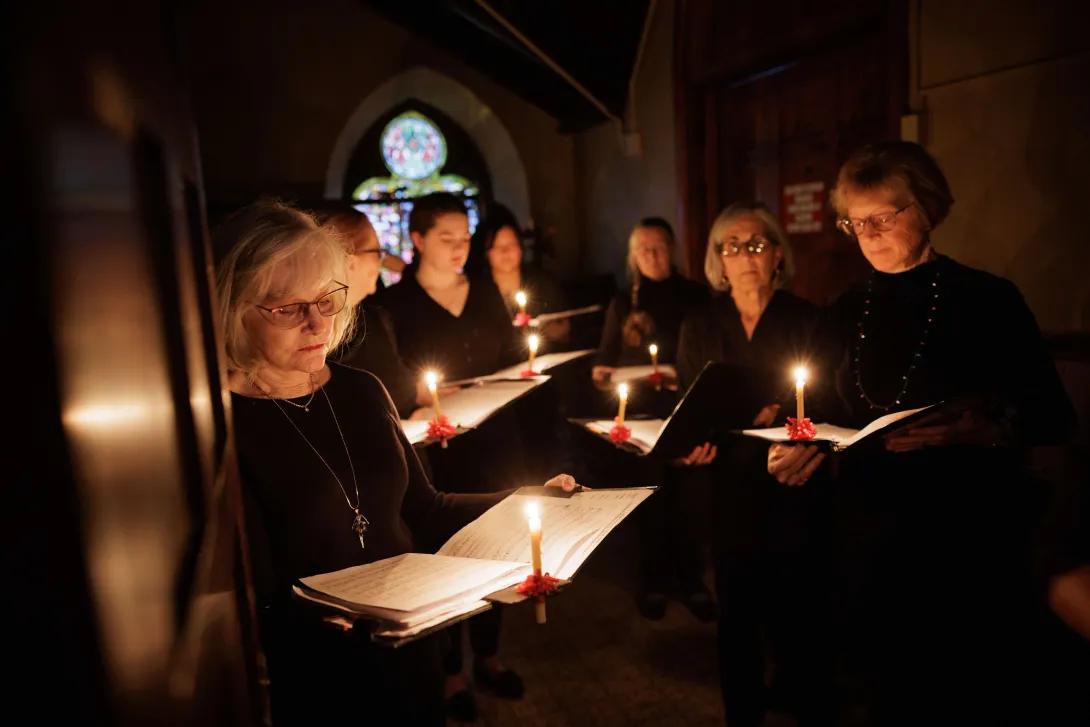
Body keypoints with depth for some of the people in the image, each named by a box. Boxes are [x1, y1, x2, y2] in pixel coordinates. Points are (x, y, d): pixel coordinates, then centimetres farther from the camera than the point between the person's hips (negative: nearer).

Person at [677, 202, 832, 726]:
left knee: (798, 607, 6)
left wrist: (781, 413, -22)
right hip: (728, 490, 2)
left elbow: (822, 403, -4)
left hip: (792, 490, -1)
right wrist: (693, 441, -13)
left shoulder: (804, 318, -1)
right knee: (737, 611, 9)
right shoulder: (699, 326, 5)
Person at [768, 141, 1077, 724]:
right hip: (865, 538, 4)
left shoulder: (987, 300, -7)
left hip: (968, 541, -3)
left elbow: (1054, 416, -7)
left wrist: (972, 426, -25)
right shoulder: (849, 311, 6)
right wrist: (810, 445, -8)